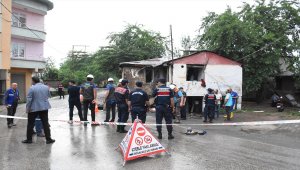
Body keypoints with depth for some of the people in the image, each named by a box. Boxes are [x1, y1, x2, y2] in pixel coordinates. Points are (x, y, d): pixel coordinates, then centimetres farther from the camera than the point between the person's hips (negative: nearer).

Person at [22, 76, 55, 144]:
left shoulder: (32, 88, -12)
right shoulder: (46, 87, 2)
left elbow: (29, 99, -12)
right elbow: (48, 95, 14)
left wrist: (27, 108, -5)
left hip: (34, 108, -3)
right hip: (44, 108, 4)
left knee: (30, 124, 11)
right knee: (45, 123, 6)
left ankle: (29, 139, 20)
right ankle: (48, 139, 7)